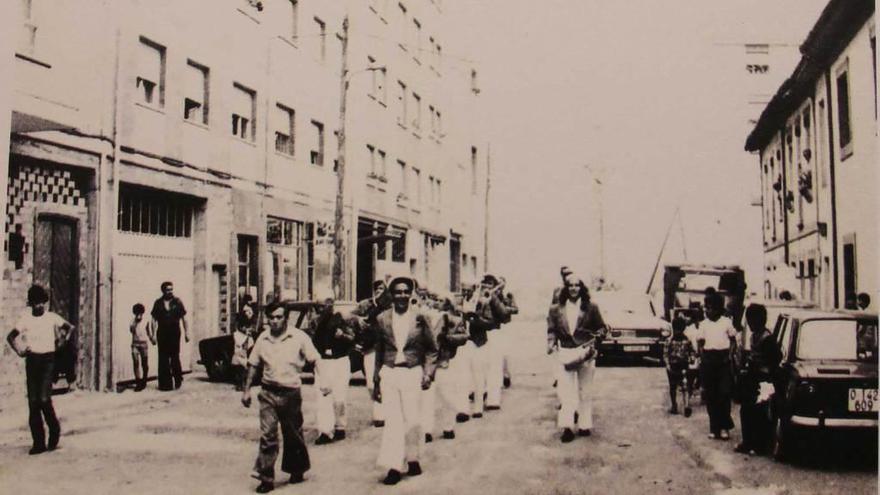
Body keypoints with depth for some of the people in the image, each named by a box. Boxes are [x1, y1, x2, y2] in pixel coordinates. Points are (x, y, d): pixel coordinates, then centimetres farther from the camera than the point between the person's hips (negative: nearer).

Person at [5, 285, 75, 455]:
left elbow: (69, 327, 11)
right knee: (33, 401, 0)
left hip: (48, 360, -3)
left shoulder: (52, 317, 1)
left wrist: (61, 342, 3)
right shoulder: (25, 318, 5)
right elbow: (11, 336, 11)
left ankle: (54, 429, 12)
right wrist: (20, 352, 2)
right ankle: (38, 442, 5)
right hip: (32, 360, 3)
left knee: (44, 398, -15)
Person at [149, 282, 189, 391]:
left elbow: (183, 318, 7)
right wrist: (154, 334, -3)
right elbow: (154, 320, 4)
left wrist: (186, 332, 2)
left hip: (175, 333, 0)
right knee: (163, 358, 1)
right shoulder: (158, 303, 5)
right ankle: (165, 384, 5)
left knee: (175, 357, 2)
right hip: (162, 334, 0)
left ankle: (178, 379, 19)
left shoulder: (177, 302, 5)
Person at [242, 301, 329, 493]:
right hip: (268, 393, 2)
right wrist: (246, 390, 12)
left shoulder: (299, 337, -4)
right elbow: (253, 365, 13)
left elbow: (315, 359, -6)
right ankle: (266, 477, -3)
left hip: (291, 393, -2)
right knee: (267, 435, -7)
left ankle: (297, 470, 31)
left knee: (293, 435, 11)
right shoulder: (263, 339, 5)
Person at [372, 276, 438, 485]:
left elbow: (431, 349, 7)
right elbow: (379, 351, 14)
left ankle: (412, 459, 22)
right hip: (389, 374, 1)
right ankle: (394, 466, 3)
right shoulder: (382, 319, 5)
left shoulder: (419, 317, 0)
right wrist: (376, 381, 13)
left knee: (412, 420, 1)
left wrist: (428, 373, -4)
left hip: (412, 373, -1)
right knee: (392, 420, -1)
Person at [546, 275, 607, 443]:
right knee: (566, 391, -8)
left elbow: (601, 328, 10)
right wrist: (551, 344, -9)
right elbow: (552, 330, 8)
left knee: (585, 391, 7)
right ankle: (567, 426, -10)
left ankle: (584, 425, 15)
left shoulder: (591, 308, 6)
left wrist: (595, 339, -7)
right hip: (565, 353, 0)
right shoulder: (556, 310, 8)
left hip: (586, 353, 0)